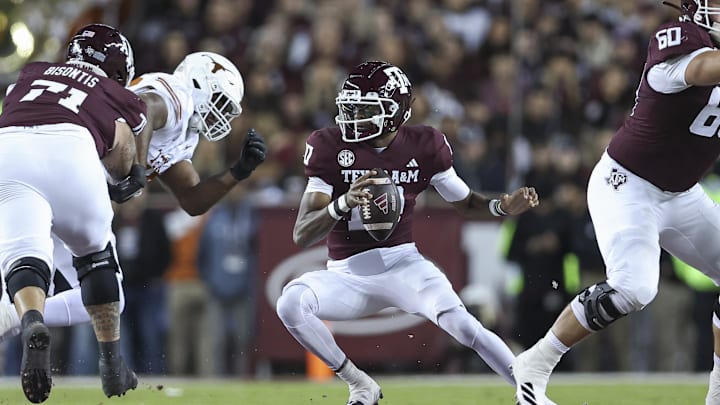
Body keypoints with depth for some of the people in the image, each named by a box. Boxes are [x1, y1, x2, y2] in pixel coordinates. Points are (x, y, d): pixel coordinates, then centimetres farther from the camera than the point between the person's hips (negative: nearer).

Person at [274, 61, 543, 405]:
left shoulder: (423, 146, -3)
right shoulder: (330, 147, -9)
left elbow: (465, 203, 12)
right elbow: (302, 235, -14)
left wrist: (504, 206, -10)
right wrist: (343, 203, -33)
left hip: (402, 264, 0)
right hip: (348, 275, 0)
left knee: (461, 323, -24)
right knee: (291, 303, -27)